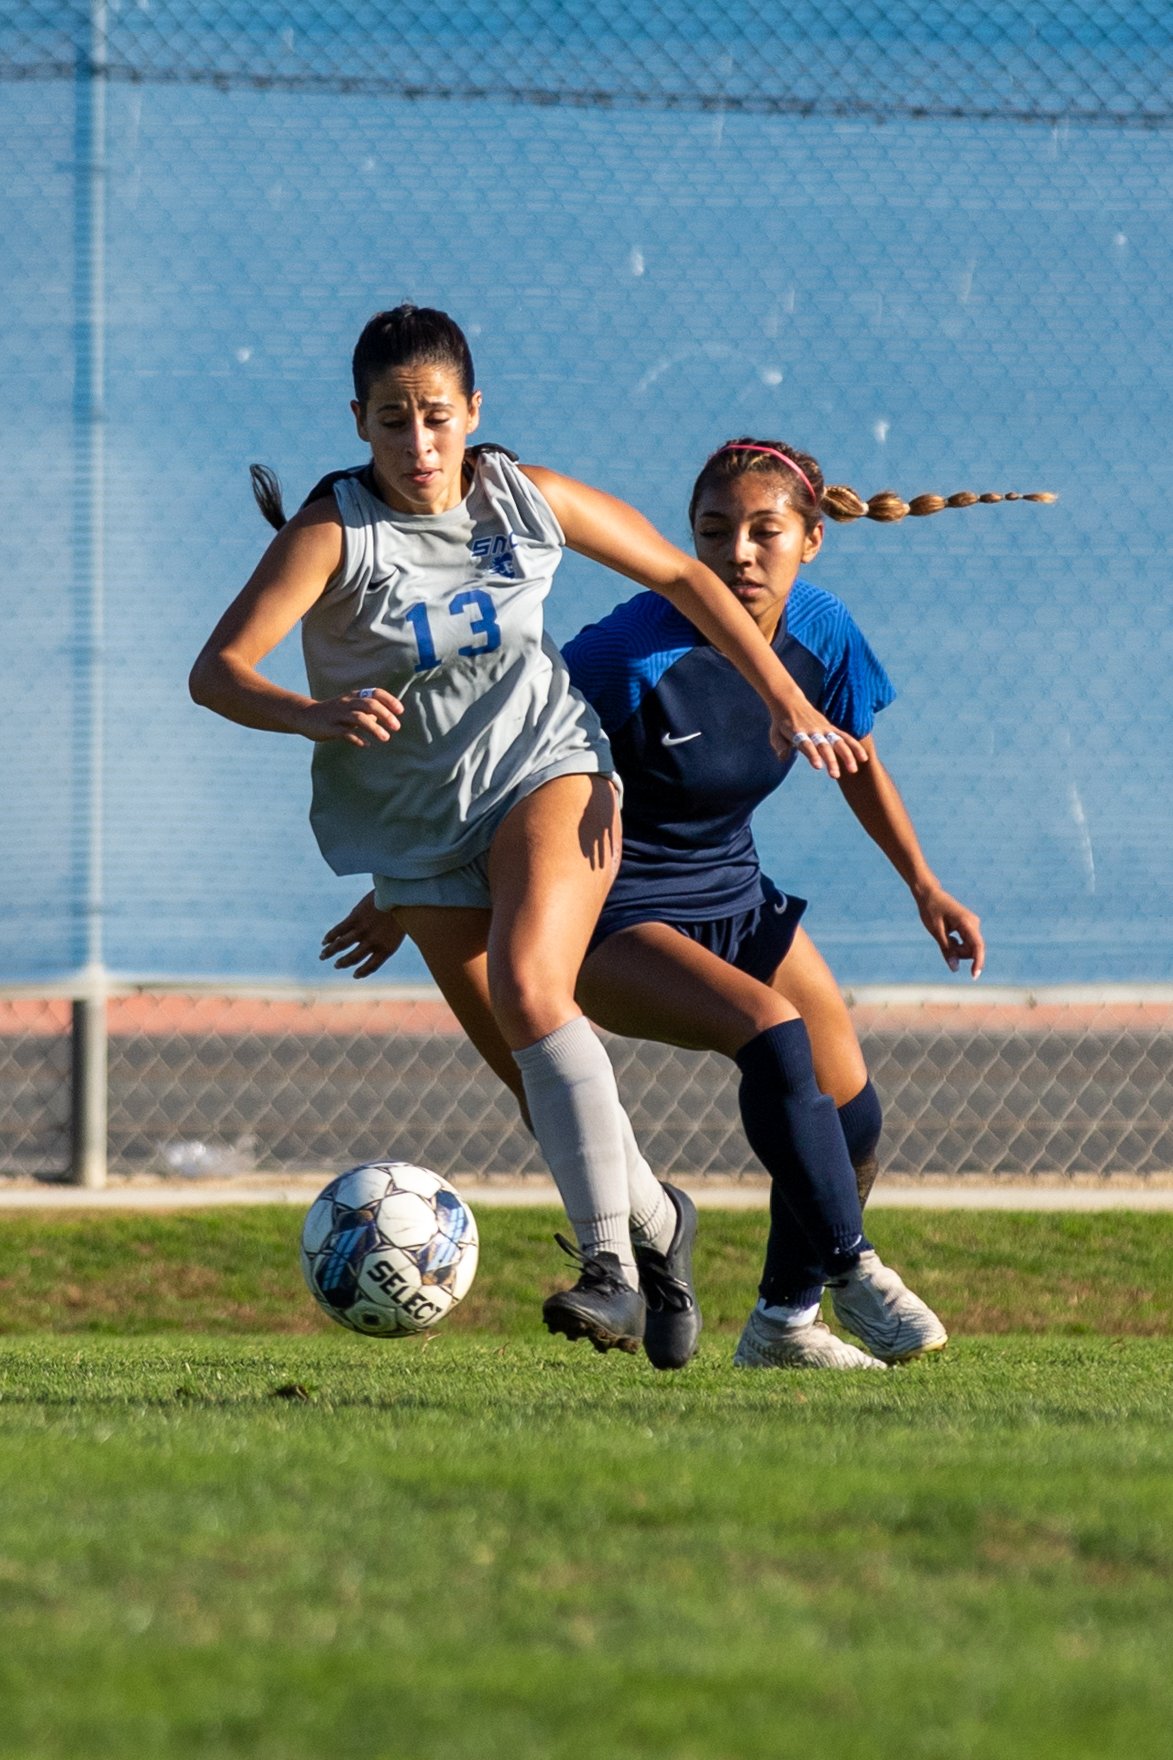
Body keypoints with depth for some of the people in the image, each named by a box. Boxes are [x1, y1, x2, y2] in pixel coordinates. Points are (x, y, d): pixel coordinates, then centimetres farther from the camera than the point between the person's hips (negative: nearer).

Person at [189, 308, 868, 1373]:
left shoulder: (529, 500, -9)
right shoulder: (334, 533, -18)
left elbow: (680, 575, 7)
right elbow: (216, 671, -29)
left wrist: (786, 701, 4)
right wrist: (312, 715, -48)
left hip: (546, 770, -1)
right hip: (414, 822, 1)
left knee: (527, 985, -28)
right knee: (541, 1077, 3)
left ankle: (610, 1265, -33)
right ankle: (656, 1222, 31)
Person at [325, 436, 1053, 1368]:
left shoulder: (822, 634, -7)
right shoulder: (634, 655, -26)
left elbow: (858, 764, 14)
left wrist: (925, 886, 18)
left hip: (732, 897, 7)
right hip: (614, 920, -7)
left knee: (852, 1116, 0)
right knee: (771, 1029, -30)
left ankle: (783, 1321, 22)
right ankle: (849, 1268, -16)